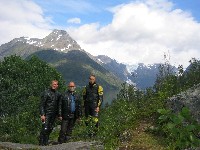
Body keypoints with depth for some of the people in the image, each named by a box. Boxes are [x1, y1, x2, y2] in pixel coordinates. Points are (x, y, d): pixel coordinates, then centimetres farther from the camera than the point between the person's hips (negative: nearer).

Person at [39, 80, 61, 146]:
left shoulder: (58, 94, 11)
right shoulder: (46, 93, -6)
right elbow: (42, 105, -8)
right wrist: (42, 114, -16)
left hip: (53, 114, 6)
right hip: (46, 114, -5)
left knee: (50, 129, 9)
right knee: (45, 129, -11)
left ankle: (46, 143, 19)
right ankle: (41, 143, -1)